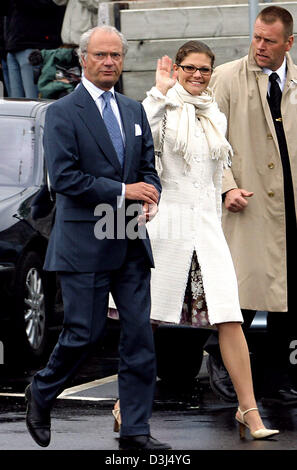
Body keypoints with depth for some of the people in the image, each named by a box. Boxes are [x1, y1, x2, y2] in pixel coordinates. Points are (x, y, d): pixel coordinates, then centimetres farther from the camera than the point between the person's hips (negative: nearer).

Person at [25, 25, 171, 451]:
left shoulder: (135, 112, 14)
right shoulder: (63, 113, -5)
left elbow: (148, 171, 16)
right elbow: (64, 177, -14)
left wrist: (148, 201, -6)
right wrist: (122, 191, -17)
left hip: (130, 242, 6)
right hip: (84, 243, -6)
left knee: (140, 335, 1)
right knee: (84, 332, -2)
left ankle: (135, 431, 6)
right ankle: (41, 393, 25)